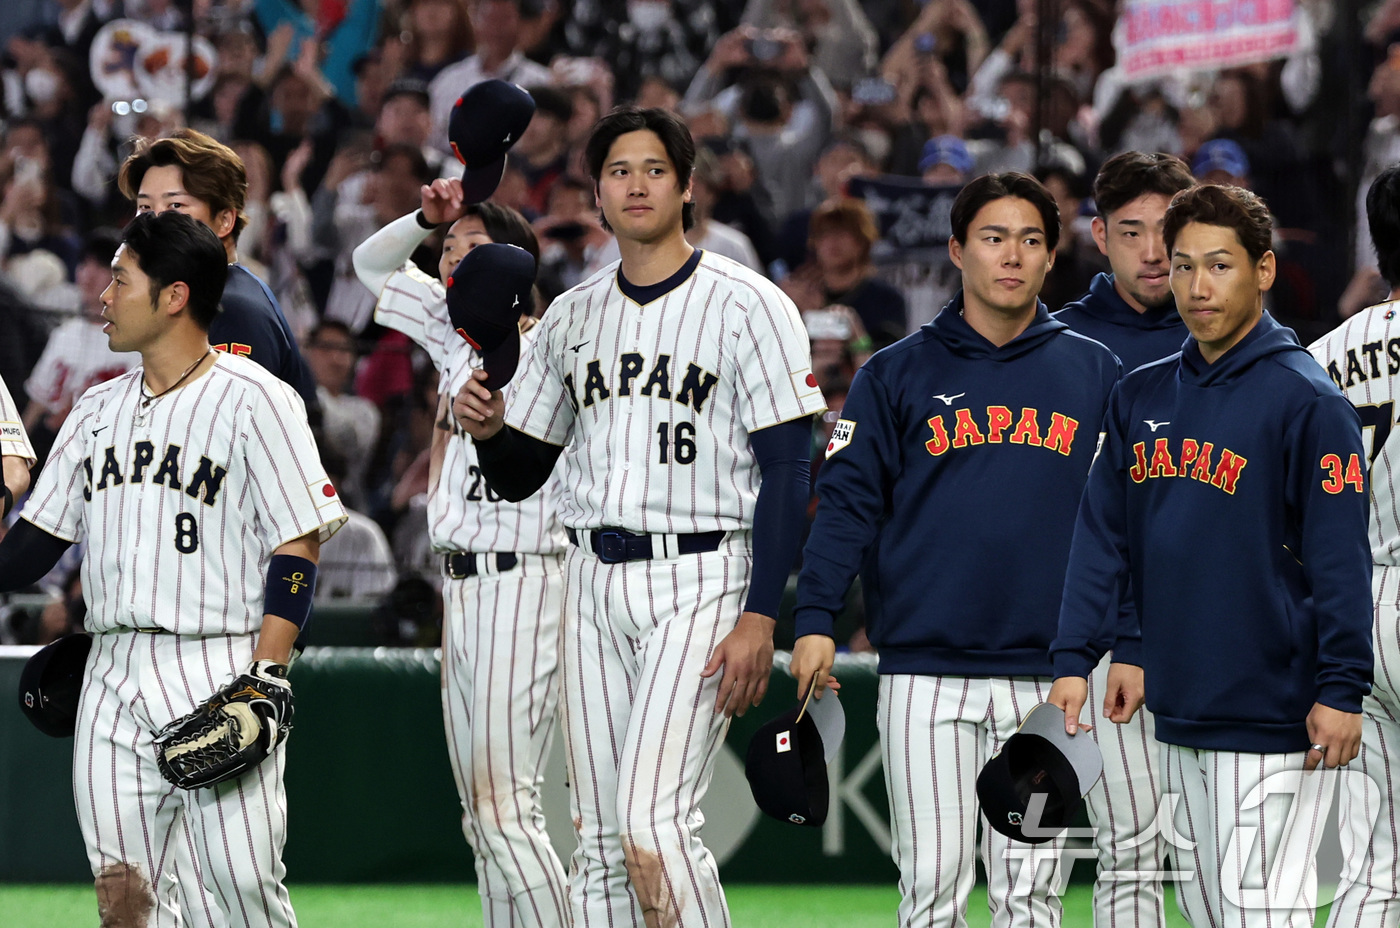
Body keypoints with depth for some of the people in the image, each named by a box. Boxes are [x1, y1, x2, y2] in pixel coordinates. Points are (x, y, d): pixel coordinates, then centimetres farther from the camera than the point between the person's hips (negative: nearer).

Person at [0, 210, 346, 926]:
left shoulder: (253, 398, -4)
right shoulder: (98, 409, 16)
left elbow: (299, 544, -7)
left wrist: (266, 678, -15)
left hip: (219, 671, -6)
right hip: (113, 676, 6)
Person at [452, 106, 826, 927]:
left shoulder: (748, 306, -4)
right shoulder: (573, 318, 14)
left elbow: (787, 470, -8)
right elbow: (520, 477, 19)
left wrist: (760, 616, -17)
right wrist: (488, 430, -6)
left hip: (701, 581, -6)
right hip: (595, 582, 6)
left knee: (653, 826, -19)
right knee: (600, 843, 5)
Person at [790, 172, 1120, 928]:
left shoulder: (1093, 373, 10)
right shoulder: (897, 374, 7)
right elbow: (847, 502, 2)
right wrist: (815, 618, -10)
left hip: (1047, 677, 1)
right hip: (925, 673, -1)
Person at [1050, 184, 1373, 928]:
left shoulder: (1305, 402, -8)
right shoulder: (1140, 398, 12)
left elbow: (1339, 557, -11)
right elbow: (1102, 536, 12)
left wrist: (1342, 690, -15)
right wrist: (1075, 658, 3)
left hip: (1271, 720, -7)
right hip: (1179, 712, 7)